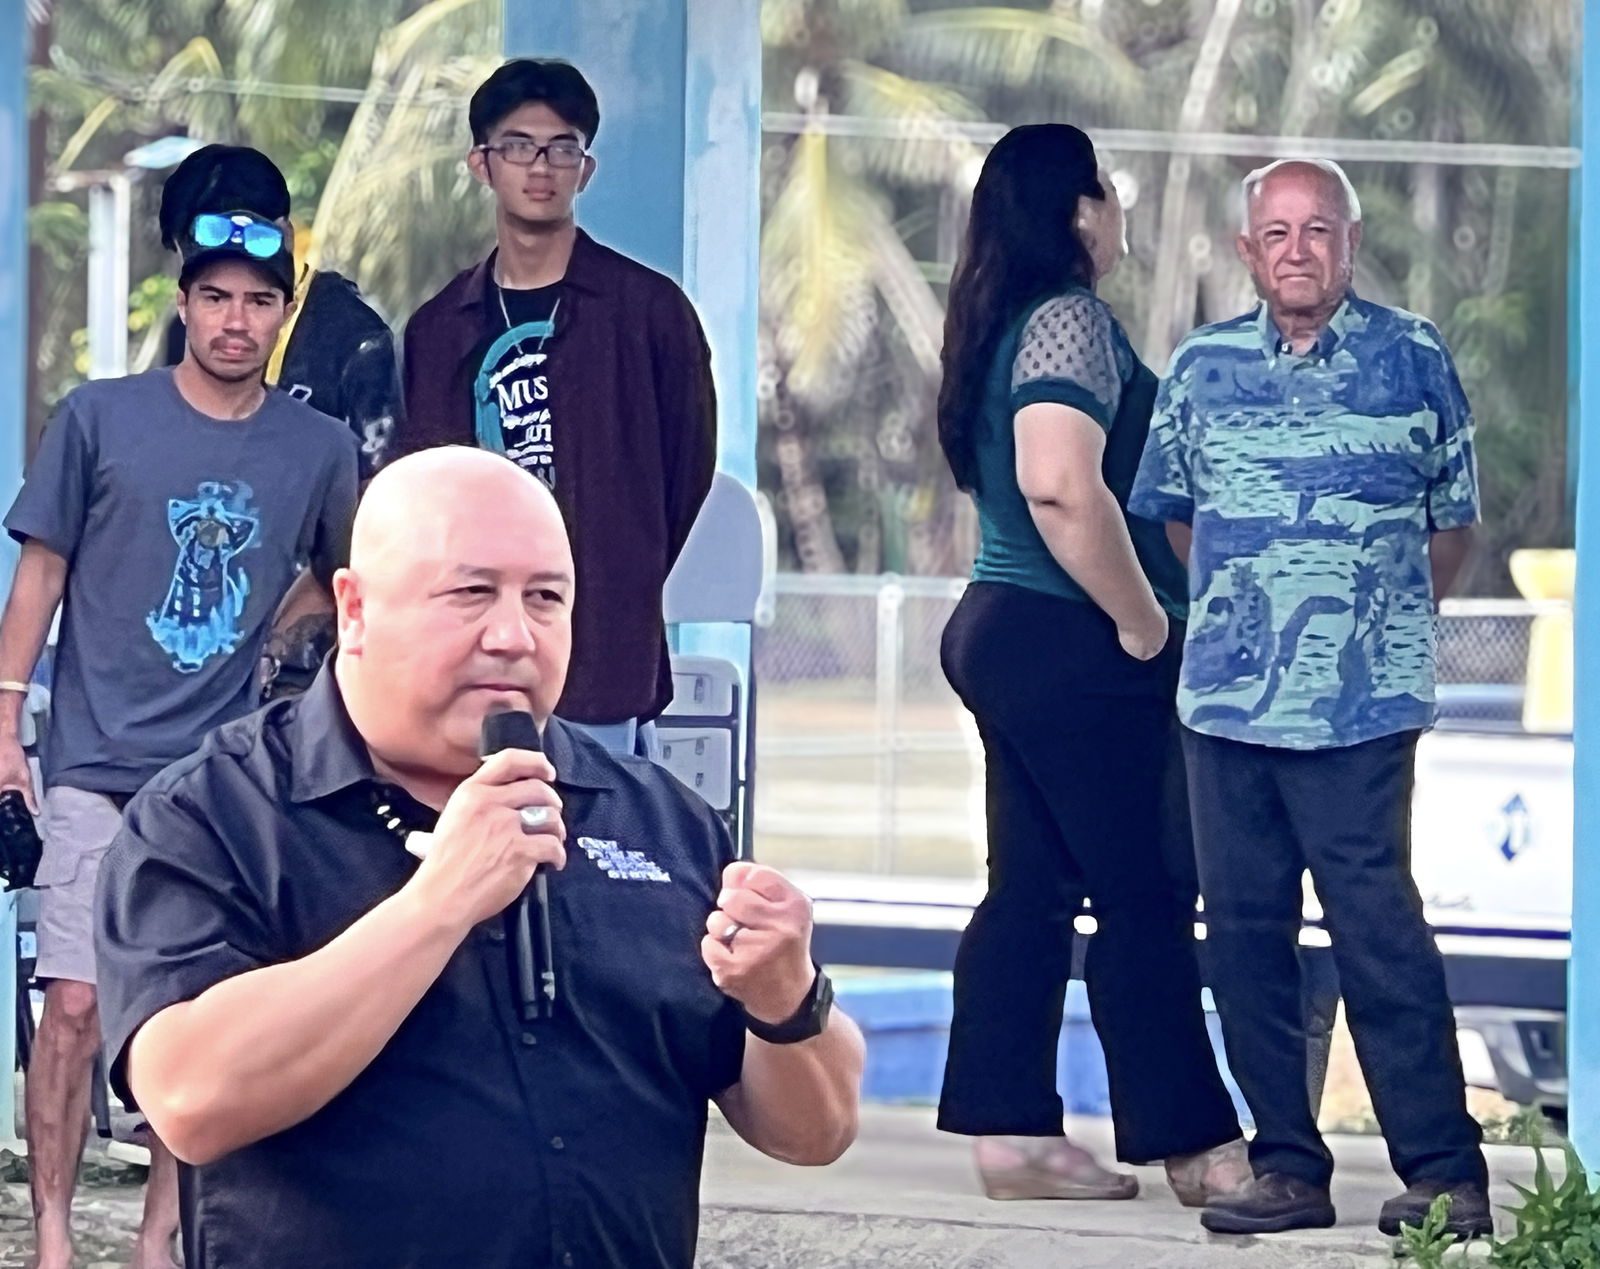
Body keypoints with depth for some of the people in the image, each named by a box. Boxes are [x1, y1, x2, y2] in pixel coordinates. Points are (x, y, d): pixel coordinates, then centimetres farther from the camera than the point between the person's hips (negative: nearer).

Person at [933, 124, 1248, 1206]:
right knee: (1144, 897, -3)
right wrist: (1145, 622, -17)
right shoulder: (1071, 319, -14)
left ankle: (1012, 1134, 9)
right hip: (1073, 650, -10)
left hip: (1005, 628, 10)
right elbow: (1063, 486, -27)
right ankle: (1198, 1146, 2)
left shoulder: (1004, 325, 15)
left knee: (1033, 890, 9)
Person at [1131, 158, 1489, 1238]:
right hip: (1224, 701, 4)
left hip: (1359, 706, -4)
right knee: (1244, 932, 4)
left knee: (1377, 928, -9)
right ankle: (1288, 1168, 11)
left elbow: (1454, 520, 11)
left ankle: (1446, 1174, -4)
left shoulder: (1414, 359, 1)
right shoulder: (1204, 366, 8)